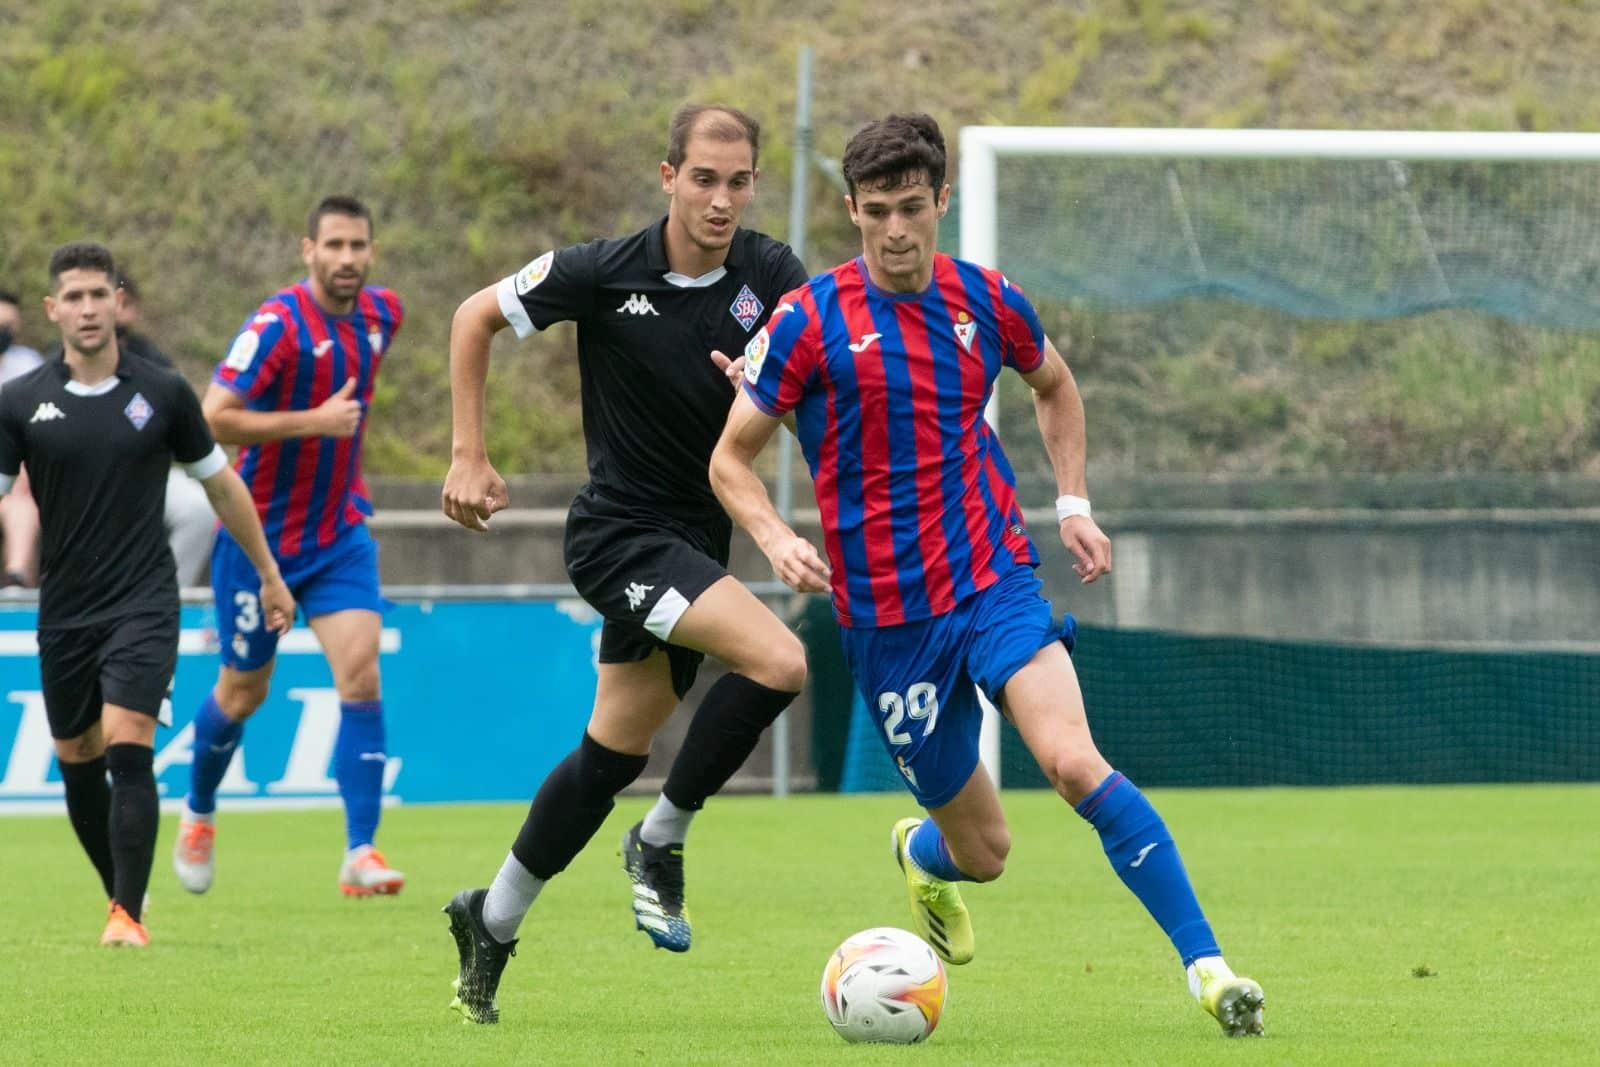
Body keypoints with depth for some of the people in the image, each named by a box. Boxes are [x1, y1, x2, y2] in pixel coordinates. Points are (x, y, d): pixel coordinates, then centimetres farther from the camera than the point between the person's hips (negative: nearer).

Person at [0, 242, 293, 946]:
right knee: (77, 762, 10)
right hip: (64, 611, 2)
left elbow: (222, 485, 11)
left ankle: (129, 913, -13)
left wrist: (269, 576, 16)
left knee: (128, 751, -16)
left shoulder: (162, 394, -1)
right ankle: (121, 889, 29)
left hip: (143, 603, -2)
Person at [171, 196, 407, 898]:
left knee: (360, 675, -13)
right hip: (261, 537, -4)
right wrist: (315, 421, -29)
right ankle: (198, 812, 38)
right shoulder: (279, 325, -20)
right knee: (243, 693, 10)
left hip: (339, 535, 4)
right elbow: (214, 417, -28)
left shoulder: (381, 314, 1)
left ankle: (360, 853, -14)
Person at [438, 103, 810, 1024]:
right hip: (621, 529, -5)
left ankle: (493, 922, 30)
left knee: (613, 755, 12)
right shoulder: (607, 272, -14)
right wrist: (469, 458, -3)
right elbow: (476, 317, 0)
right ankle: (663, 843, -6)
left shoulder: (769, 275, -5)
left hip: (697, 537, 5)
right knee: (778, 662, -25)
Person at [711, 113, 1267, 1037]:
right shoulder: (812, 321, -7)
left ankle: (1206, 962, -24)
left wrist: (1074, 502, 12)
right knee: (984, 850, 6)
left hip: (996, 580, 1)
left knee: (1074, 761, -25)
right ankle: (925, 856, 45)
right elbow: (732, 458, 1)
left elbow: (1055, 386, 25)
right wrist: (777, 540, -18)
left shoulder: (986, 302, 2)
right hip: (887, 616, -1)